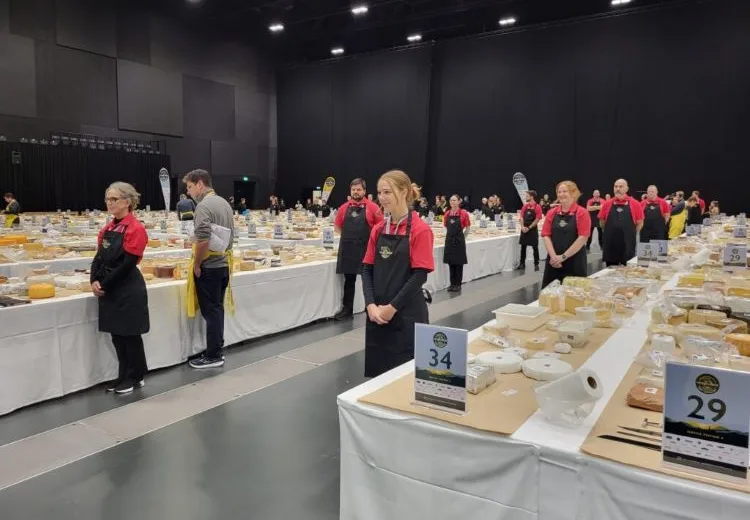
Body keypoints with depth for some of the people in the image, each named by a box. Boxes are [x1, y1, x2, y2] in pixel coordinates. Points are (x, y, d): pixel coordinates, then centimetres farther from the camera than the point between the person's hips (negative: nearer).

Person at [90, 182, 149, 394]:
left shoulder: (136, 229, -14)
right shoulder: (107, 229, 11)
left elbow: (127, 264, -18)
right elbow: (99, 258, 11)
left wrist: (104, 285, -14)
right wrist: (95, 281, -6)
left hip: (129, 290, -8)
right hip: (110, 290, 8)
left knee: (130, 335, 3)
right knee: (117, 335, 14)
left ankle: (135, 377, 17)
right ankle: (124, 376, 26)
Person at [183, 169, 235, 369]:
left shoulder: (204, 205, -17)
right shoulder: (225, 203, 11)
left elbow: (203, 240, -26)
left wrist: (196, 265, -14)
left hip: (209, 267, -8)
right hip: (223, 264, 9)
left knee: (210, 311, -1)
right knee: (217, 309, 15)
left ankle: (213, 356, 7)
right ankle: (217, 350, 23)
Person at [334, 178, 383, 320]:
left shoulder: (372, 207, -3)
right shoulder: (344, 207, 7)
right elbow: (337, 227, 17)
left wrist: (370, 237, -7)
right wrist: (349, 236, 6)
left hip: (366, 249, -3)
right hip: (347, 249, 3)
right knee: (349, 279, 11)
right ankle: (347, 308, 21)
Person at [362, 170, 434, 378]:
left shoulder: (420, 230, -9)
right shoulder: (378, 229, 7)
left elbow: (420, 275, -14)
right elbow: (367, 270, 6)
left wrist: (392, 307, -15)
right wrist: (371, 304, -8)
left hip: (407, 314, -5)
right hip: (377, 313, 5)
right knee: (377, 369, 12)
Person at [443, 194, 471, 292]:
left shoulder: (463, 213, -7)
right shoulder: (447, 214, 5)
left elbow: (468, 228, -1)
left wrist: (462, 237, 2)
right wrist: (450, 235, 10)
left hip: (459, 240, -4)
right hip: (449, 240, 4)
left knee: (459, 263, 3)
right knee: (450, 262, 8)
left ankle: (458, 284, 11)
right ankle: (452, 283, 17)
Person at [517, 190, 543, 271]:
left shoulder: (537, 207, -7)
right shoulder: (525, 206, 8)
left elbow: (537, 220, -10)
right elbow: (522, 217, 8)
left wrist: (529, 228, -14)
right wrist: (522, 227, -7)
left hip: (533, 230, -5)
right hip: (524, 229, 5)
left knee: (535, 248, 0)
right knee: (523, 247, 8)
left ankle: (536, 264, 7)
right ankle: (522, 264, 15)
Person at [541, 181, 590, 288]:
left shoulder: (582, 213, -4)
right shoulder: (551, 213, 7)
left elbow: (583, 238, -12)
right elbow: (546, 236, 2)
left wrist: (563, 256, -15)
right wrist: (554, 256, -12)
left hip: (575, 262, -3)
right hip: (553, 262, 3)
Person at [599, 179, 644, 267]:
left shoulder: (635, 204, -2)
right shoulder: (607, 204, 2)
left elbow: (640, 223, 4)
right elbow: (602, 222, 11)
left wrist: (630, 234, 4)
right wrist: (611, 232, 10)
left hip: (627, 243, -1)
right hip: (610, 243, 2)